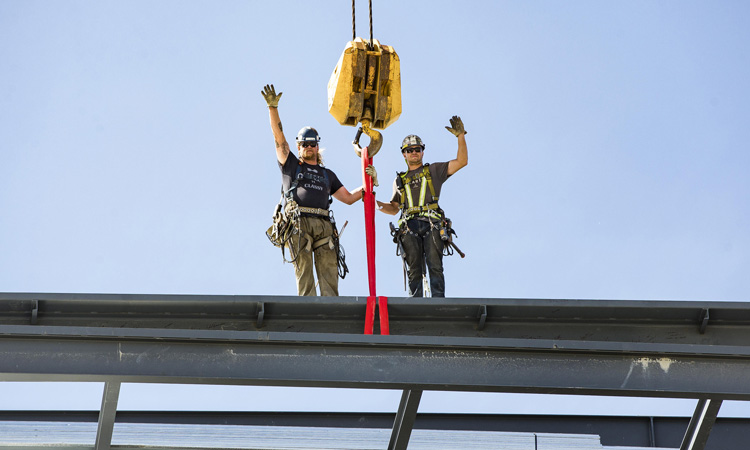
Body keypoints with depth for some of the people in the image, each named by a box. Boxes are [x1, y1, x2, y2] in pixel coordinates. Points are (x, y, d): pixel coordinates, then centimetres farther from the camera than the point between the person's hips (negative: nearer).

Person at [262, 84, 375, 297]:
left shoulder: (328, 174, 30)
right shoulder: (291, 165, 22)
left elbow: (348, 197, 30)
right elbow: (279, 137, 11)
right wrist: (273, 107, 1)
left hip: (324, 225, 3)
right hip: (298, 223, -3)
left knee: (329, 271, -10)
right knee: (304, 271, -12)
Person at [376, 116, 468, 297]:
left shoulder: (434, 170, 20)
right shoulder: (399, 180, 28)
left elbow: (462, 161, 11)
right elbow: (394, 208, 30)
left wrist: (460, 136, 1)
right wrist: (378, 205, 11)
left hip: (432, 224, -2)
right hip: (409, 228, 2)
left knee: (435, 267, -15)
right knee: (414, 271, -6)